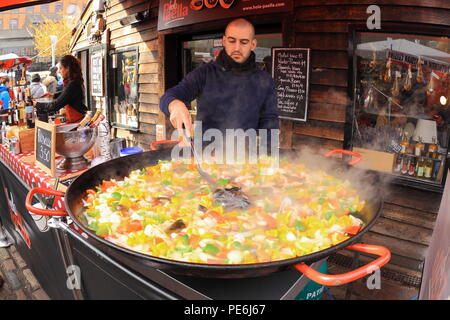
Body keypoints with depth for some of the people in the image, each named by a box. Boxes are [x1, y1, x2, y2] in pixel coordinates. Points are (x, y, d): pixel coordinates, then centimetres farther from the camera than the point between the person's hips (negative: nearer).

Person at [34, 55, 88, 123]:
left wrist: (37, 104, -9)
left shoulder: (73, 84, -21)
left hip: (77, 121, -9)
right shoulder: (76, 81, 9)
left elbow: (56, 106, -20)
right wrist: (54, 95, 19)